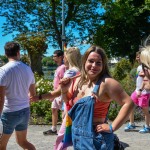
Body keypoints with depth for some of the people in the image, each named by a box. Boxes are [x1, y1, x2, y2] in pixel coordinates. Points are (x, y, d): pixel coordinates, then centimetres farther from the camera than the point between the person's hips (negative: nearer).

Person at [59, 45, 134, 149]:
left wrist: (112, 127, -19)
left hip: (95, 138, -6)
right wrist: (64, 90, -2)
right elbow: (70, 105, 17)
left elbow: (128, 103, -22)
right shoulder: (77, 80, 3)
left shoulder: (106, 82, -18)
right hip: (77, 136, 7)